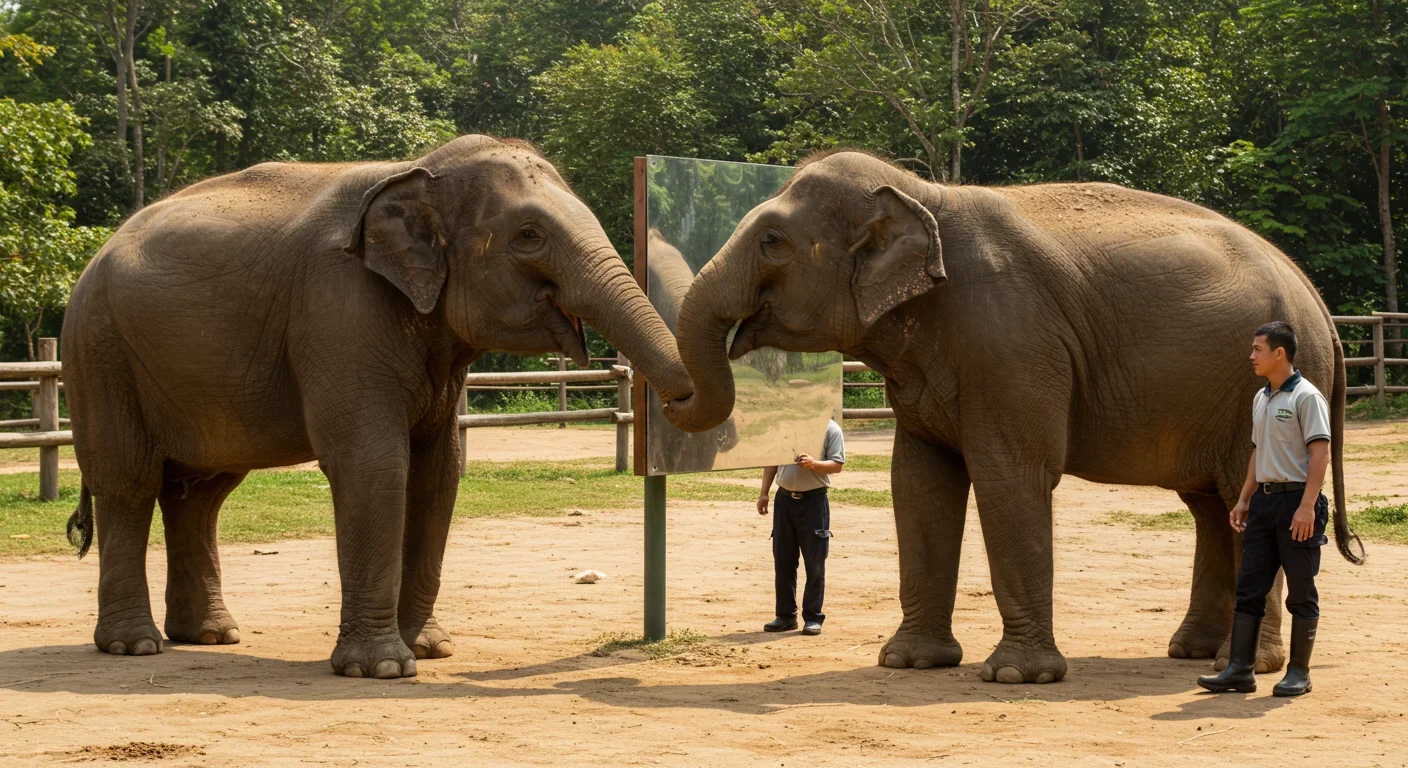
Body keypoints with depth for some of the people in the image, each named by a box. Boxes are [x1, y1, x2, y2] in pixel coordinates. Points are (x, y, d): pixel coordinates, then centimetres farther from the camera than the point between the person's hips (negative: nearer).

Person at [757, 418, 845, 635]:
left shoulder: (830, 429, -4)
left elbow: (837, 464, -7)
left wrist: (814, 464, -25)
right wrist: (764, 493, 9)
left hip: (814, 500, -4)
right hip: (785, 497, 4)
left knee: (814, 562, -1)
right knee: (783, 560, 8)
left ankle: (813, 617, 7)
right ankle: (785, 615, 17)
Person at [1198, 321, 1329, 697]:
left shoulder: (1306, 397, -11)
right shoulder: (1261, 399, 15)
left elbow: (1320, 451, -16)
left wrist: (1307, 505, -23)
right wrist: (1244, 500, 18)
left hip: (1296, 500, -8)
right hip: (1264, 499, 8)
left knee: (1301, 592, 1)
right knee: (1248, 587, 5)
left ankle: (1299, 672, 7)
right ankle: (1240, 669, 6)